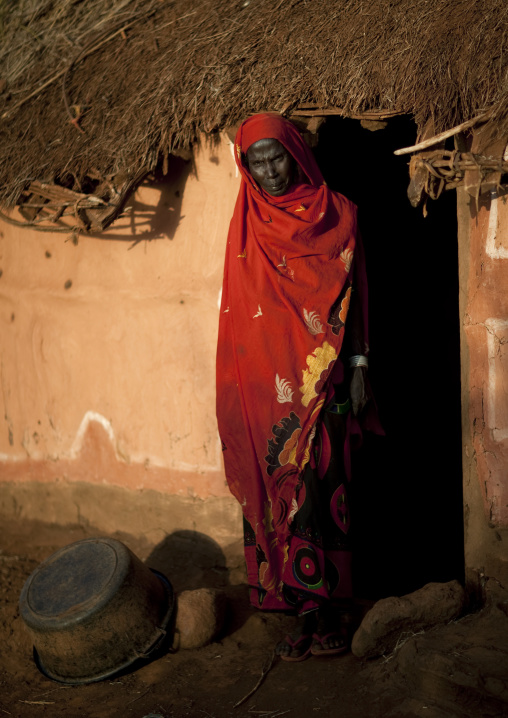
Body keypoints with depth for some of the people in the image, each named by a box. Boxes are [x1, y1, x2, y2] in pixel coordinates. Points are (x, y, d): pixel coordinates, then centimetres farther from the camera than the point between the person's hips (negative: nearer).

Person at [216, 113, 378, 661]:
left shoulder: (335, 213, 5)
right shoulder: (248, 225, 11)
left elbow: (352, 294, 4)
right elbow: (238, 306, 12)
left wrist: (357, 364, -2)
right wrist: (241, 384, 7)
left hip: (318, 379, -2)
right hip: (265, 381, 3)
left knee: (318, 487, -6)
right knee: (277, 485, 2)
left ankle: (324, 610, 2)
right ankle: (311, 610, 10)